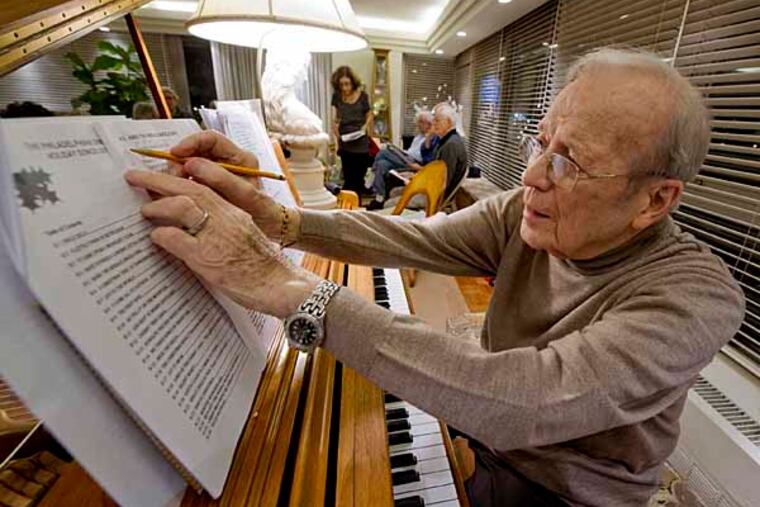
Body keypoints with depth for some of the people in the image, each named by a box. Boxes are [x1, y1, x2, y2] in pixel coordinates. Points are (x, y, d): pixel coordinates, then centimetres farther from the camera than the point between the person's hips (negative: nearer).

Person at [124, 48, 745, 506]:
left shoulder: (698, 297, -28)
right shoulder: (526, 212, -14)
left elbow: (521, 404, -42)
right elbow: (413, 238, -18)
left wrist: (286, 285, -46)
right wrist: (273, 218, -33)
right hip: (481, 430, 3)